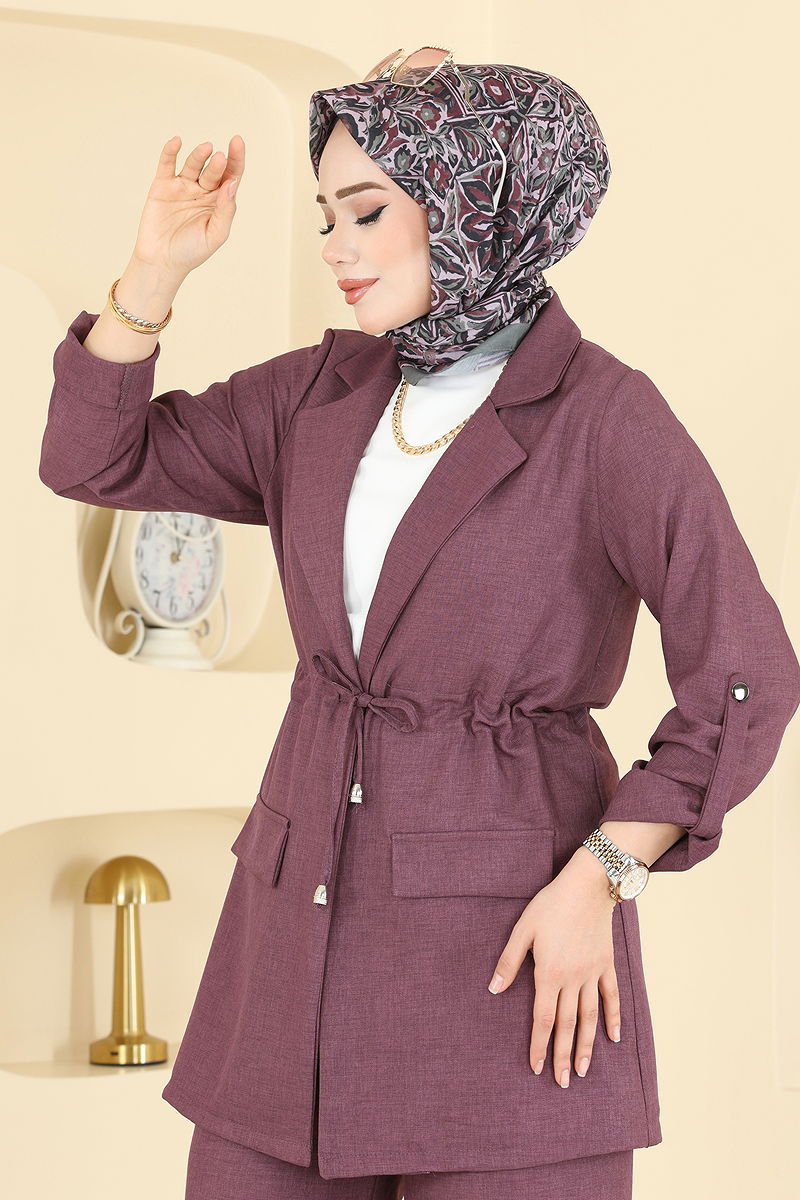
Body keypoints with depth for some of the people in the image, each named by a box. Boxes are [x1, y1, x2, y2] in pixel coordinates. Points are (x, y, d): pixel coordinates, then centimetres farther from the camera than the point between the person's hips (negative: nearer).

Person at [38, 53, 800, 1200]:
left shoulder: (606, 415, -9)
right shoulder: (325, 393, 9)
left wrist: (598, 881, -14)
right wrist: (159, 266, -1)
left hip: (512, 923, -5)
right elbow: (95, 457, 11)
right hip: (309, 893, 6)